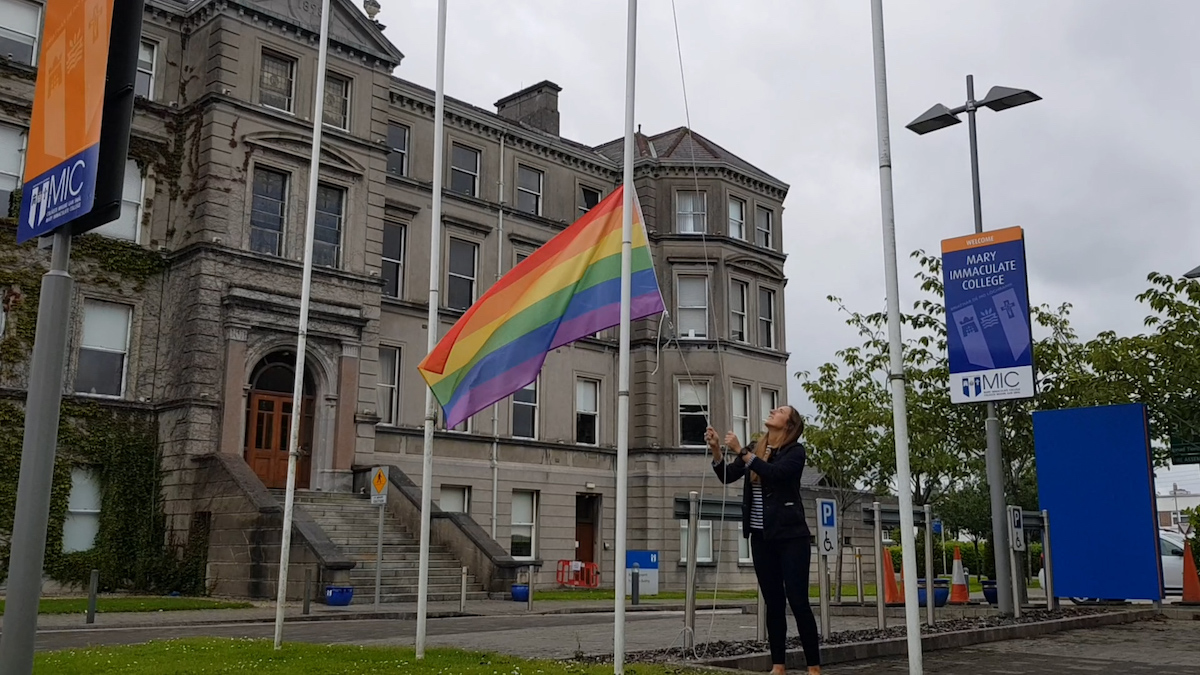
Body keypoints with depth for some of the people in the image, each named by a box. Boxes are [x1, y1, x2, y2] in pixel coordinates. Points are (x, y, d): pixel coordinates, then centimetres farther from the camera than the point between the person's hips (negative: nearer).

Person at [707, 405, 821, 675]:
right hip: (761, 537, 5)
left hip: (791, 536, -5)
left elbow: (773, 472, -23)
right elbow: (726, 476, 5)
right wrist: (715, 448, -9)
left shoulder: (795, 451, -6)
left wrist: (740, 451, -22)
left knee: (798, 601, -7)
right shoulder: (753, 449, 9)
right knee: (773, 602, 8)